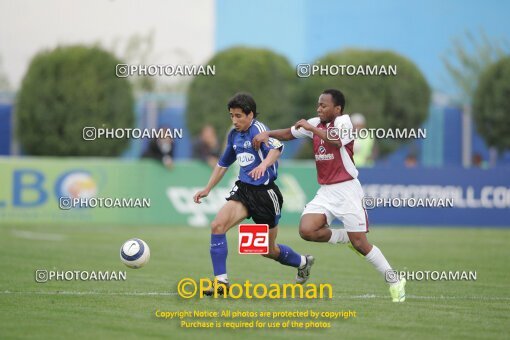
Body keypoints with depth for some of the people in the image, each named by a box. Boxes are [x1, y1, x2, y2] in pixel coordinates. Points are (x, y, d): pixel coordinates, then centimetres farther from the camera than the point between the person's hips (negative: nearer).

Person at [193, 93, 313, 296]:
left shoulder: (257, 129, -15)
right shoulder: (234, 134, 8)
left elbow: (277, 147, -34)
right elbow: (223, 164, 23)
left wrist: (264, 165, -52)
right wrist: (207, 189, 23)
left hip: (265, 192, -6)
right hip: (243, 189, 6)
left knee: (269, 250, 7)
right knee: (217, 225, -19)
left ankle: (303, 262, 39)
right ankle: (221, 282, -16)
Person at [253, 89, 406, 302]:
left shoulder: (343, 121, -9)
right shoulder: (316, 123, 11)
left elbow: (336, 140, -29)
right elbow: (289, 134, 19)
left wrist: (310, 128, -22)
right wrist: (267, 133, 3)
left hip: (347, 190, -6)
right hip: (326, 192, 6)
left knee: (360, 243, -9)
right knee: (306, 230, -17)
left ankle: (394, 281, 5)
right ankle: (345, 237, 9)